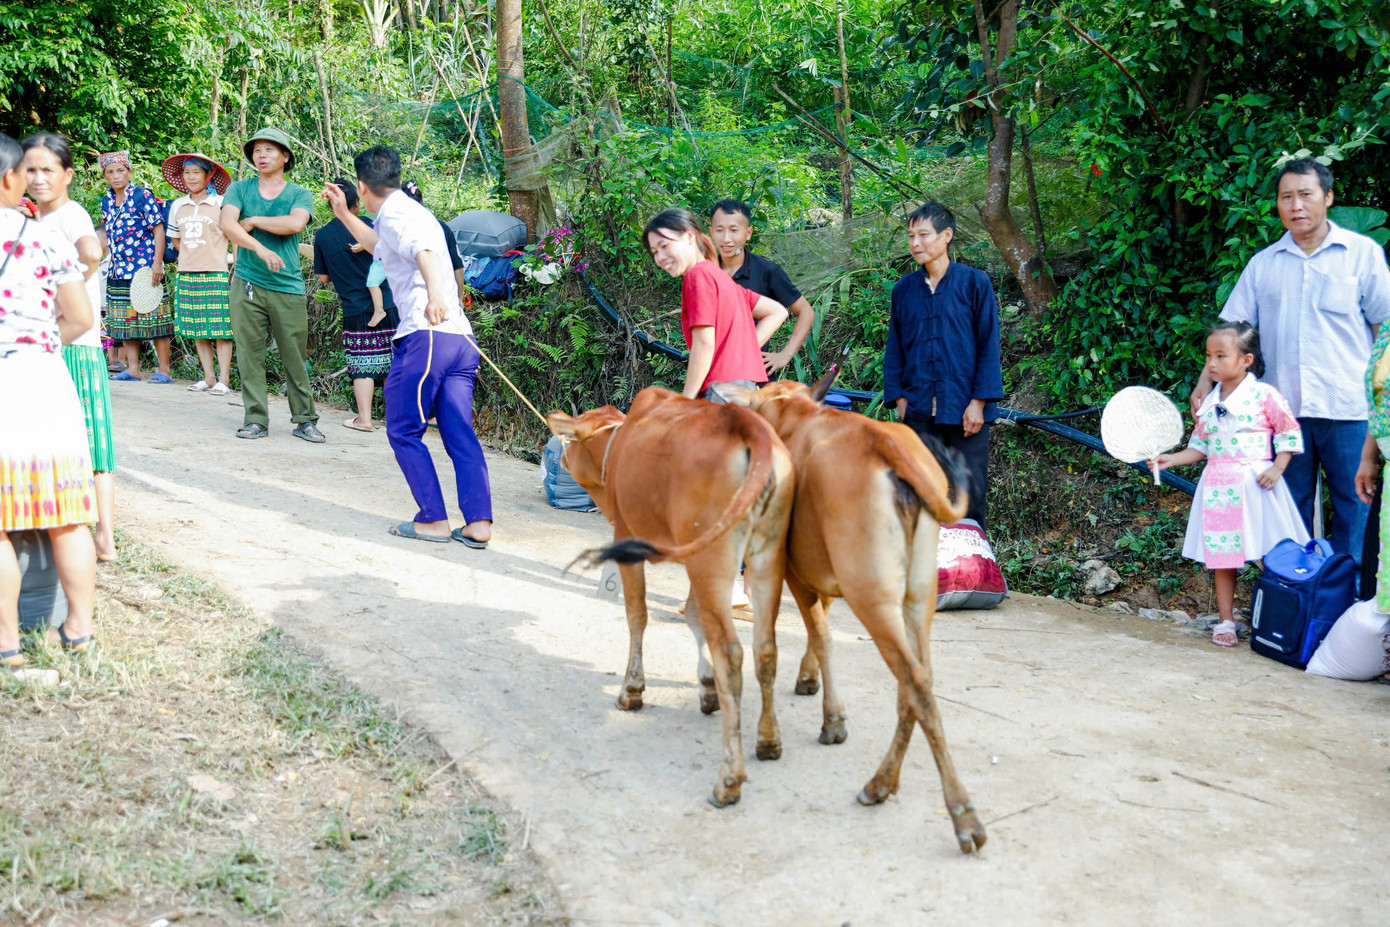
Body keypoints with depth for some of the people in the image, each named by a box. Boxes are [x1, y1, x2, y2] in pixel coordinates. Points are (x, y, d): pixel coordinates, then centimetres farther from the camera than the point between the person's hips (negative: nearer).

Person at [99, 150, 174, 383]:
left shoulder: (143, 195, -7)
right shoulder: (107, 201, 12)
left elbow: (158, 229, -9)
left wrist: (157, 264, -15)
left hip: (145, 269, -7)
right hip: (118, 271, 7)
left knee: (153, 319, -6)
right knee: (123, 319, 8)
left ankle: (164, 370, -2)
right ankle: (132, 369, 14)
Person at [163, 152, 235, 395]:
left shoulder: (222, 203, -2)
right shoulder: (177, 206, 12)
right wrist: (193, 255, 13)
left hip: (216, 274, -5)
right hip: (187, 274, 5)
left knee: (221, 329, -6)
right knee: (196, 330, 6)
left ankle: (223, 379, -2)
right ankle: (208, 378, 13)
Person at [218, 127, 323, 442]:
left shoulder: (300, 195, 8)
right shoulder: (240, 189, 9)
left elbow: (295, 224, -14)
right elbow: (227, 224, -9)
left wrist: (253, 220, -6)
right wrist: (260, 248, -22)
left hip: (288, 287, -1)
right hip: (247, 285, 1)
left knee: (295, 357, 0)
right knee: (249, 354, 0)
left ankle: (305, 420, 9)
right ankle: (256, 419, 7)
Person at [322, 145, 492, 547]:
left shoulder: (394, 213, -2)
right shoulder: (411, 210, 28)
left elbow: (422, 250, -24)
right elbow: (380, 245, 49)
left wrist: (434, 293, -40)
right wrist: (344, 214, 49)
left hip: (426, 335, -8)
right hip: (461, 337, 8)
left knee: (404, 431, 3)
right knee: (460, 434, 3)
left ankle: (433, 520, 0)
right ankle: (478, 523, -5)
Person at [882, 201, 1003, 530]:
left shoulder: (974, 283, 1)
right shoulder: (903, 290, 10)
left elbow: (989, 345, 0)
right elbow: (894, 349, 15)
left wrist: (979, 401, -7)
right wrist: (899, 398, 5)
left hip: (966, 411, -2)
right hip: (920, 412, 2)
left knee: (970, 494, 1)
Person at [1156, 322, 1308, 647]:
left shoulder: (1264, 395, -6)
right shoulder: (1209, 403, 9)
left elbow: (1289, 433, -2)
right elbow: (1200, 446, 15)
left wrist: (1277, 468, -12)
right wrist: (1170, 459, 5)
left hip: (1256, 484, -5)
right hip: (1219, 487, 5)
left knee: (1271, 558, -2)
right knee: (1221, 556, 7)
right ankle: (1225, 622, 14)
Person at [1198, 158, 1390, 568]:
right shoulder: (1263, 264, 9)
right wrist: (1206, 379, -4)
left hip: (1347, 409, -2)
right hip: (1285, 407, 2)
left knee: (1353, 504, 3)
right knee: (1291, 505, 11)